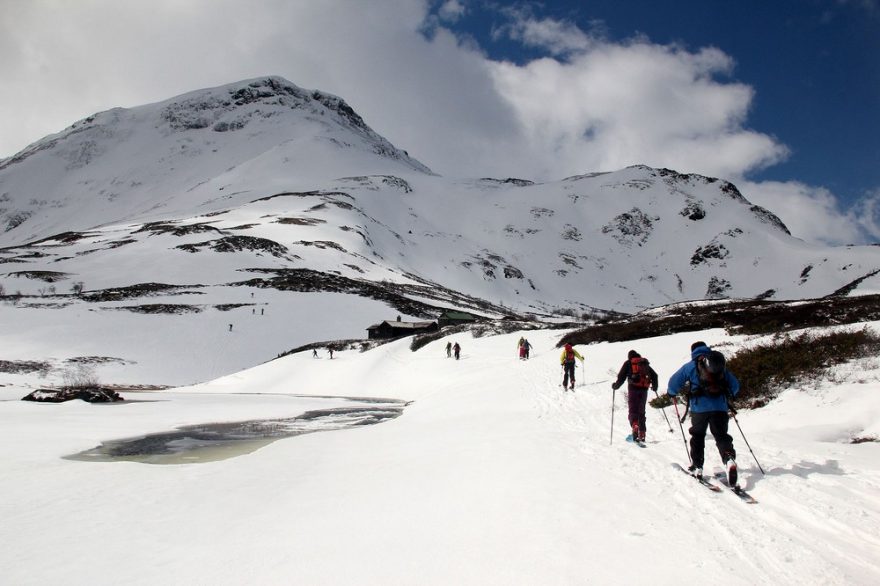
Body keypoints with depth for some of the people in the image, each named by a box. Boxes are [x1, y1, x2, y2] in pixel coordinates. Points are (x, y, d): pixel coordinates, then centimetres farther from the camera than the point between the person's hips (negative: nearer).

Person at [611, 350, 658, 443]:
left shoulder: (628, 363, 8)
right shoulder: (645, 363, 19)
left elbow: (621, 376, 0)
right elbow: (654, 375, 17)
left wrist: (615, 385, 14)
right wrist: (655, 386, 31)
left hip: (633, 388, -4)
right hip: (644, 389, 4)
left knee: (633, 411, -6)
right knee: (641, 412, 13)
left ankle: (635, 426, -33)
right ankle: (642, 434, 13)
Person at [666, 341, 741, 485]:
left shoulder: (690, 366, 6)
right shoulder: (720, 363, 15)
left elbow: (674, 381, 6)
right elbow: (735, 385, 19)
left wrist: (671, 393, 27)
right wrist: (727, 395, 38)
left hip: (699, 407, -2)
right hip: (720, 407, 2)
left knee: (697, 436, 14)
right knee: (722, 436, 3)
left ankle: (697, 467, 12)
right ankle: (730, 459, -23)